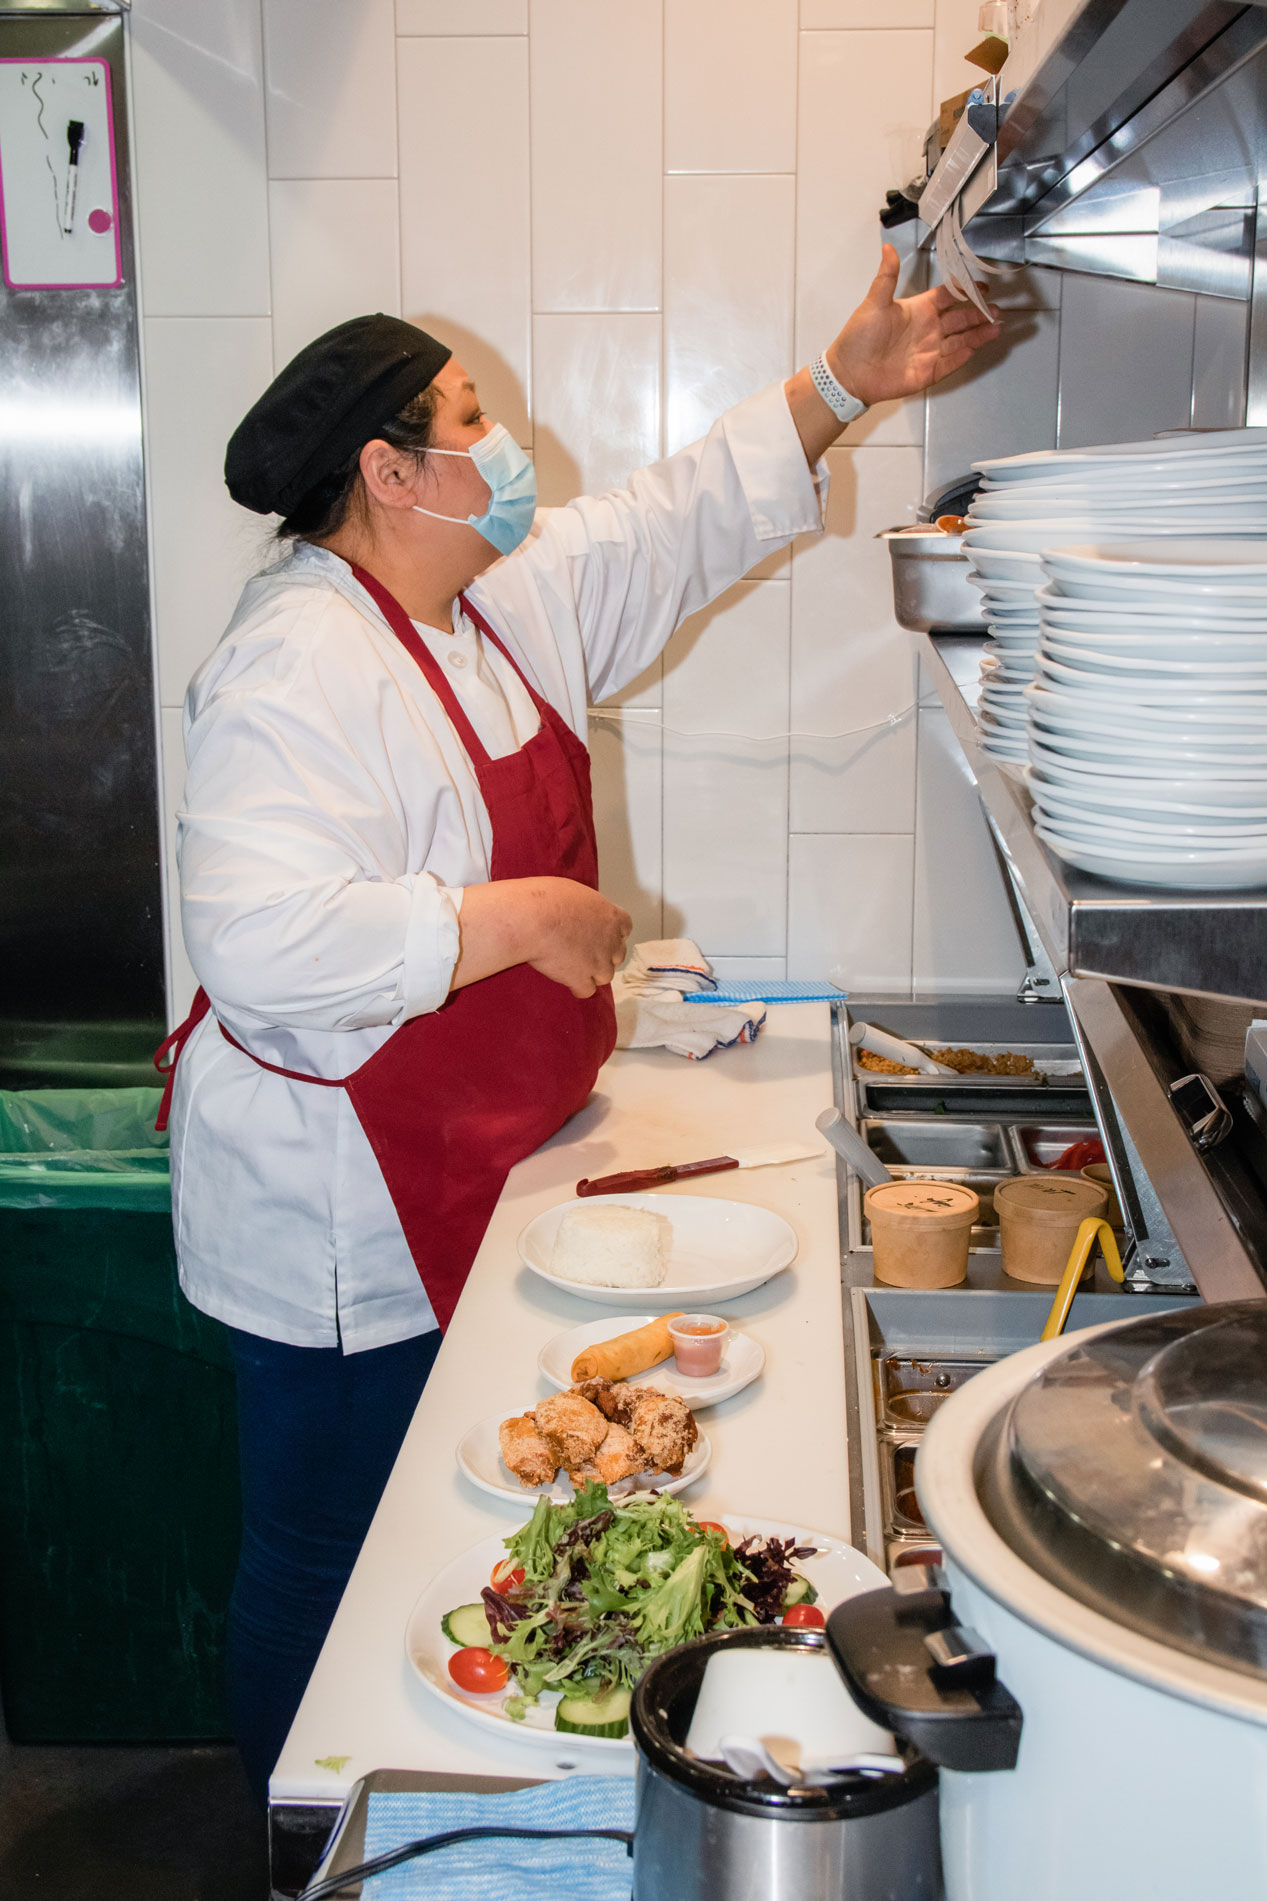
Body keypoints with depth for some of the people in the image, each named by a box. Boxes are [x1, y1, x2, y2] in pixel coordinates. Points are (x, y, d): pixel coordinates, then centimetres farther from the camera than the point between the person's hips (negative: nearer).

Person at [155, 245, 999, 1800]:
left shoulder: (504, 595, 6)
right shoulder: (302, 666, -24)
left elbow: (674, 526, 17)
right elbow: (264, 946, -34)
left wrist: (843, 384, 9)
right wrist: (520, 918, -26)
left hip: (451, 1178, 9)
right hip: (337, 1217, -9)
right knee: (322, 1563, 10)